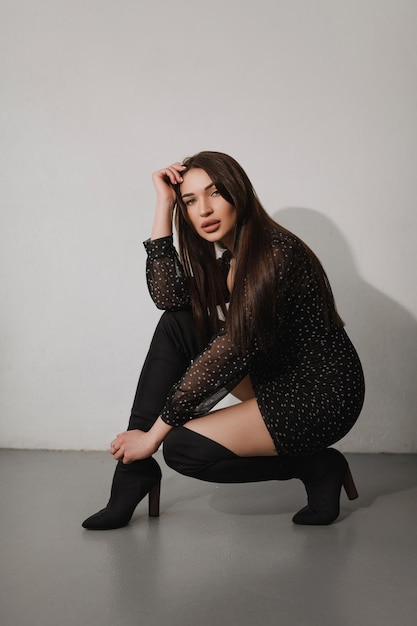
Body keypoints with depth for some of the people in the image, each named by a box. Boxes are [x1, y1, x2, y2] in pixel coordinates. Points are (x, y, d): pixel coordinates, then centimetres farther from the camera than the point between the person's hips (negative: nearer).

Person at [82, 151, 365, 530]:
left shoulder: (274, 253, -22)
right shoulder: (227, 256, 6)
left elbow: (230, 353, -24)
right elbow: (167, 296, -9)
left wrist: (156, 432, -19)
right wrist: (164, 206, -11)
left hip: (322, 396, -9)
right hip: (273, 377, 9)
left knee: (182, 447, -15)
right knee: (175, 326, -3)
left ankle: (317, 466, 0)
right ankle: (134, 467, -2)